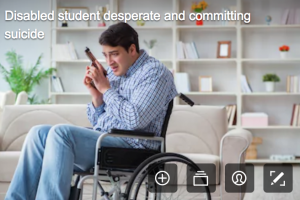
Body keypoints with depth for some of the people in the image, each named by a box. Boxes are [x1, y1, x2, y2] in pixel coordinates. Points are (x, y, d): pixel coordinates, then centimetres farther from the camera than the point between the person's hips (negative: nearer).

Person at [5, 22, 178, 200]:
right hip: (101, 138, 9)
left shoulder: (155, 72, -7)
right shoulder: (116, 71, 17)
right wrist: (96, 93, 1)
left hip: (131, 144, -9)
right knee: (39, 132, -6)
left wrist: (106, 88, -12)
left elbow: (135, 120, -21)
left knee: (60, 132, -26)